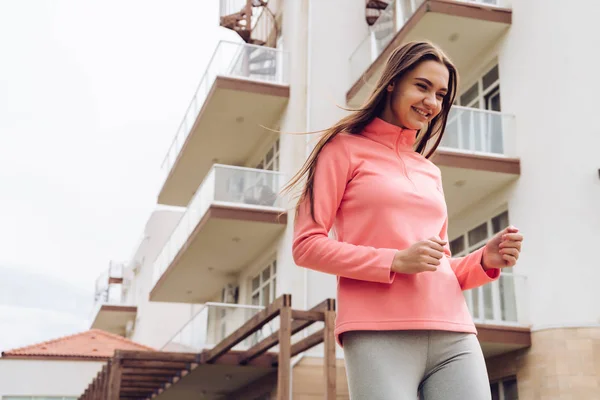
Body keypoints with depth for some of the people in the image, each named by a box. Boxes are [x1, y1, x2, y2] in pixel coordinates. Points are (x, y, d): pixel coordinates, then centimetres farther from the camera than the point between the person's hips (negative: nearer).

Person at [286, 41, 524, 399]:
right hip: (379, 335, -5)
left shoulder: (430, 172, 24)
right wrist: (396, 261, -12)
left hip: (454, 335, 6)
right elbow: (307, 246, -2)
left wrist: (485, 261, 6)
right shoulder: (346, 148, 7)